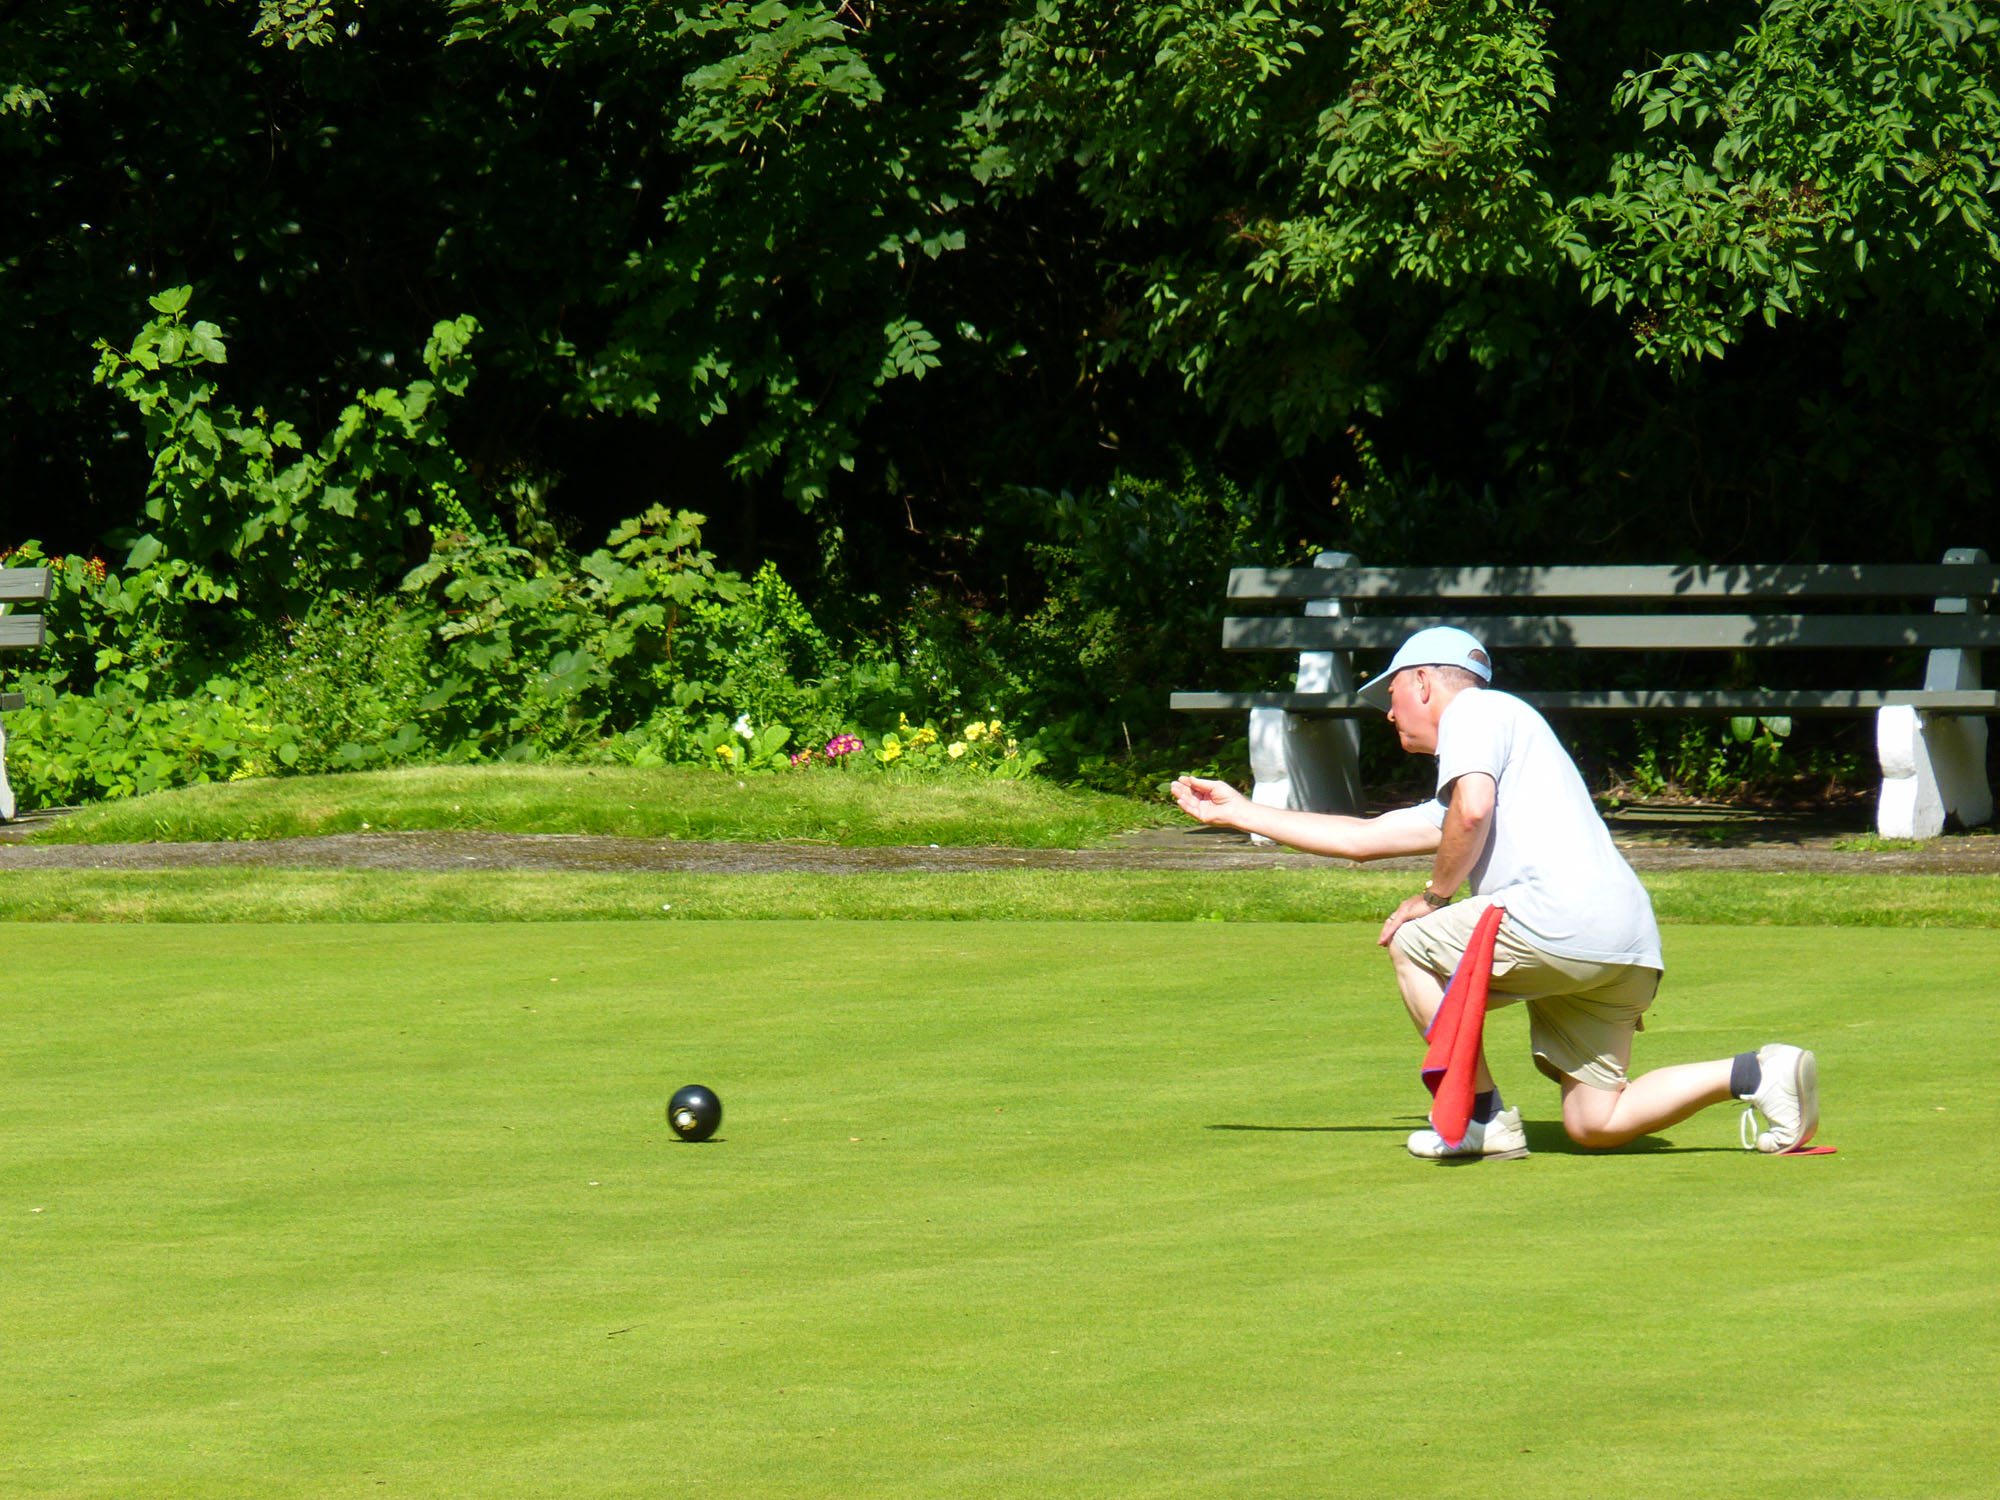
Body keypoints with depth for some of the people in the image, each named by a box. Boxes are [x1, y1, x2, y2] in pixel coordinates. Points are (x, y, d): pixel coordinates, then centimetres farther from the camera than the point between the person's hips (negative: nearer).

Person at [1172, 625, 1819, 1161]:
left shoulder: (1475, 709, 7)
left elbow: (1473, 810, -13)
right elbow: (1361, 838, 40)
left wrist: (1435, 897, 0)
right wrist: (1243, 814, 45)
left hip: (1565, 914, -9)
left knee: (1414, 944, 8)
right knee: (1596, 1126, 5)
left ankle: (1485, 1118, 2)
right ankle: (1752, 1074, -6)